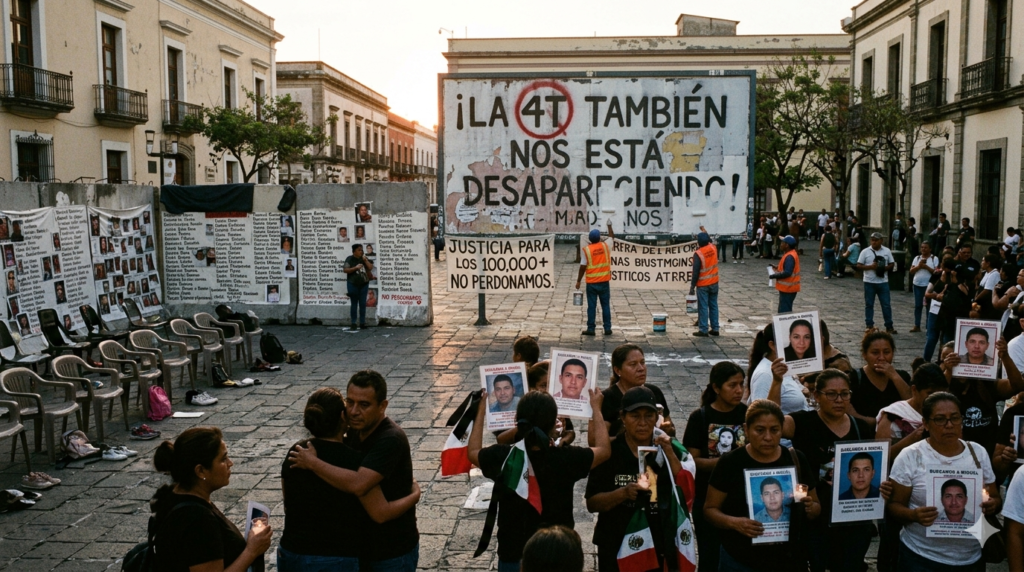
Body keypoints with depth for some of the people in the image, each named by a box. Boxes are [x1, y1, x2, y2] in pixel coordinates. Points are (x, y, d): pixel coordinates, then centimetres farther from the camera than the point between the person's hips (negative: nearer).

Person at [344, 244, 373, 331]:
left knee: (363, 304, 4)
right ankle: (353, 324, 4)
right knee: (354, 304, 0)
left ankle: (362, 323, 10)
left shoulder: (364, 258, 9)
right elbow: (345, 270, -10)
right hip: (353, 284, -4)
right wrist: (355, 267, -19)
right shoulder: (350, 259, -3)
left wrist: (365, 260, -7)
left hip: (364, 284, 4)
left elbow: (371, 268, 5)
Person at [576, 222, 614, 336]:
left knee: (591, 306, 2)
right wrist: (609, 226, 36)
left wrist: (578, 281, 0)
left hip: (591, 283, -2)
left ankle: (591, 329, 4)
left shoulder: (585, 249, -8)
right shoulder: (605, 246, -1)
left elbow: (583, 267, -8)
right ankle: (607, 328, 9)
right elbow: (612, 237, 21)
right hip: (604, 282, 2)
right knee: (606, 306, 7)